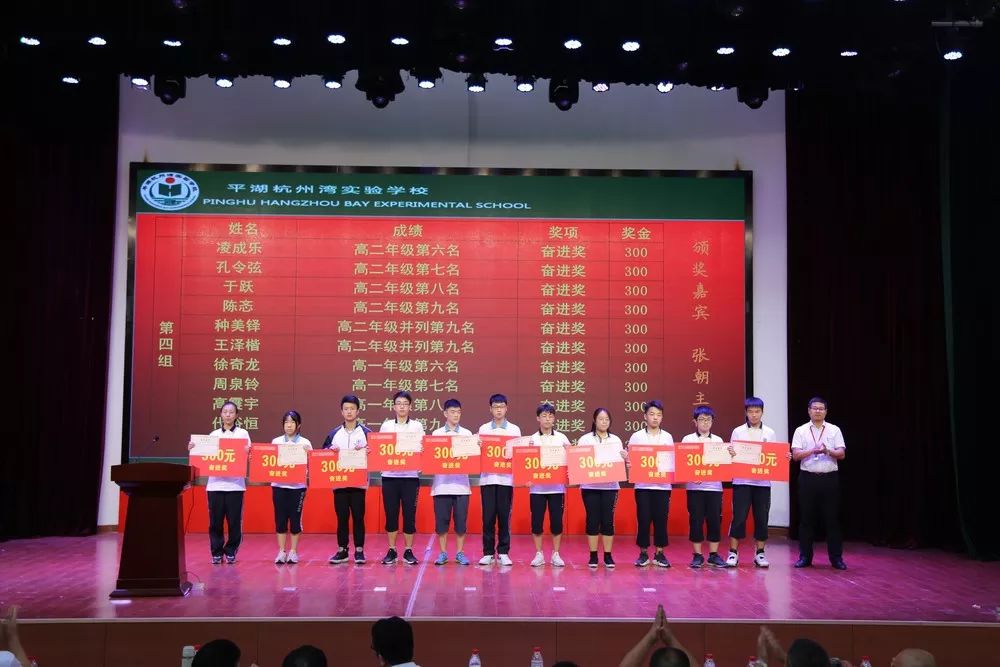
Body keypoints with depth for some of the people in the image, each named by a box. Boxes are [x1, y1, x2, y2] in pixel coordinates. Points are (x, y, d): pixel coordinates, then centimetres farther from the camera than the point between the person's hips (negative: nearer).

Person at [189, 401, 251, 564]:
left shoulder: (243, 434, 8)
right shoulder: (213, 435, 12)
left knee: (234, 521, 0)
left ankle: (230, 552, 13)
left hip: (235, 484, -1)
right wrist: (193, 449, -5)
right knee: (215, 521, 1)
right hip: (215, 484, 1)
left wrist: (247, 452, -20)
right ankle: (216, 553, 12)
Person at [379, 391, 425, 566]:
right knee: (391, 514, 3)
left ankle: (408, 551, 10)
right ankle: (391, 551, 14)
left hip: (410, 476, -1)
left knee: (409, 514, 0)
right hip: (389, 475, 1)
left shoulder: (417, 426, 6)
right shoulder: (386, 425, 9)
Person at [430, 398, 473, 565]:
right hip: (442, 483, 0)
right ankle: (443, 553, 13)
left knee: (461, 520, 2)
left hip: (461, 483, 1)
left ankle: (460, 553, 12)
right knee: (441, 520, 2)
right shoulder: (436, 434, 7)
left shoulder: (467, 433, 9)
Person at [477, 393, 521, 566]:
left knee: (504, 516, 1)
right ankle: (488, 553, 8)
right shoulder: (483, 429, 9)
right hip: (487, 477, 1)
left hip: (506, 478, 0)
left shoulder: (514, 429, 7)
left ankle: (503, 552, 9)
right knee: (488, 516, 1)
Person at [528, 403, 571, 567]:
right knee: (537, 521, 1)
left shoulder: (562, 438, 5)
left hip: (557, 487, 0)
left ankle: (556, 554, 14)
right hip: (537, 487, 0)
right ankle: (539, 554, 14)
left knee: (557, 521, 2)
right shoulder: (532, 439, 3)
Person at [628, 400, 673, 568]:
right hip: (643, 485, -1)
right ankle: (643, 553, 12)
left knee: (661, 520, 2)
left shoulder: (668, 437, 8)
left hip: (662, 485, 1)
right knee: (643, 520, 0)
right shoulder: (636, 437, 4)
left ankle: (659, 554, 13)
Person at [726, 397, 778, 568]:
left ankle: (759, 553, 14)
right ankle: (733, 552, 5)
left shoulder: (770, 433, 8)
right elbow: (731, 455, 1)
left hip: (763, 482, 2)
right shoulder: (737, 432, 3)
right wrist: (730, 453, -20)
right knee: (739, 517, -3)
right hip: (742, 481, -2)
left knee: (762, 518, 5)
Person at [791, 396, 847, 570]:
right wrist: (813, 451, -19)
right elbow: (796, 455, -4)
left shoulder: (834, 430, 7)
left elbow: (841, 454, -1)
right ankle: (805, 557, 11)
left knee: (832, 518, 2)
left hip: (829, 479, 0)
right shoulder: (801, 431, 5)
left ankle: (836, 557, 11)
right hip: (808, 478, 0)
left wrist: (828, 451, -20)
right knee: (806, 518, 4)